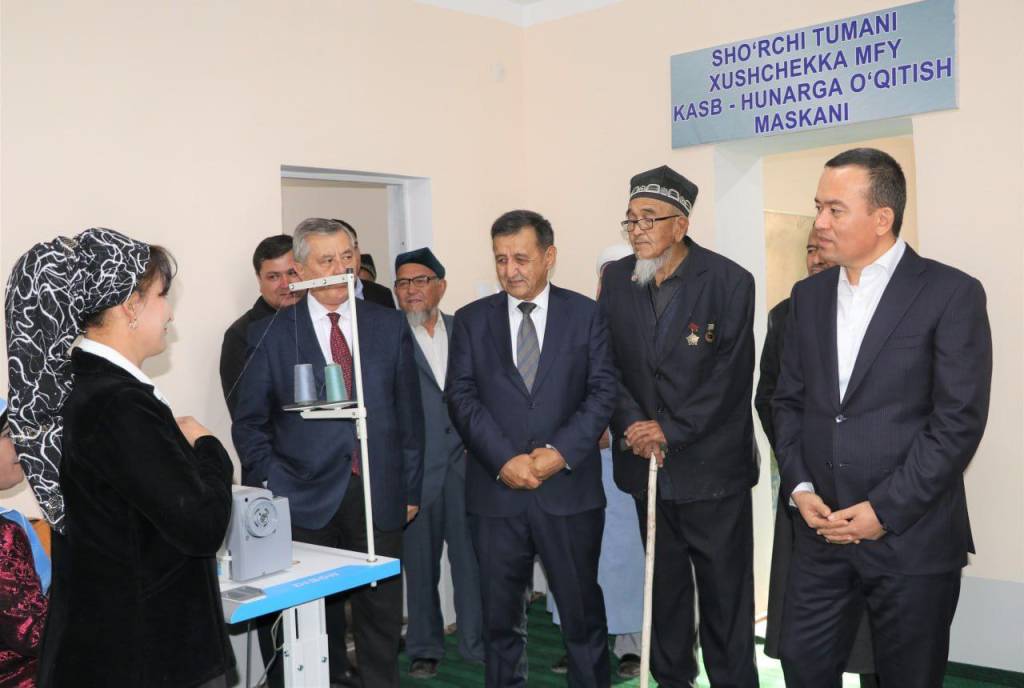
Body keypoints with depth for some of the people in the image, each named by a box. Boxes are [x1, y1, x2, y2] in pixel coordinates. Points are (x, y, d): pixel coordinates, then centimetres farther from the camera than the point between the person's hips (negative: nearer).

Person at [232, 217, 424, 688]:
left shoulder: (390, 326, 6)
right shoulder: (270, 335, 0)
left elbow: (409, 413, 8)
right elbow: (249, 424, 3)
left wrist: (410, 488, 6)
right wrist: (275, 488, -5)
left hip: (379, 495, 1)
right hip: (308, 500, -1)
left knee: (381, 612, 10)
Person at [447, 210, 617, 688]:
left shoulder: (585, 314, 4)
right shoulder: (471, 320, 6)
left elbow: (602, 392, -2)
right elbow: (462, 397, -2)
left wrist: (560, 452, -14)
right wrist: (504, 460, -14)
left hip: (569, 489, -1)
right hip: (496, 491, 1)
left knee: (583, 611, 9)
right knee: (500, 614, 11)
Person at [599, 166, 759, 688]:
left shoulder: (729, 281, -9)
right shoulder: (616, 279, 4)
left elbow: (731, 377, -12)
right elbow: (607, 365, 4)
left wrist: (671, 430, -15)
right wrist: (631, 423, -11)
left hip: (712, 465, -4)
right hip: (647, 463, 4)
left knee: (725, 591, 3)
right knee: (665, 586, 16)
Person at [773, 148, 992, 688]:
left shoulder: (951, 294, -9)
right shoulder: (808, 295, 9)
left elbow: (959, 420, -13)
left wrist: (885, 511, -15)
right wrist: (800, 488, -3)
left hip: (912, 537, -4)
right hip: (822, 527, 5)